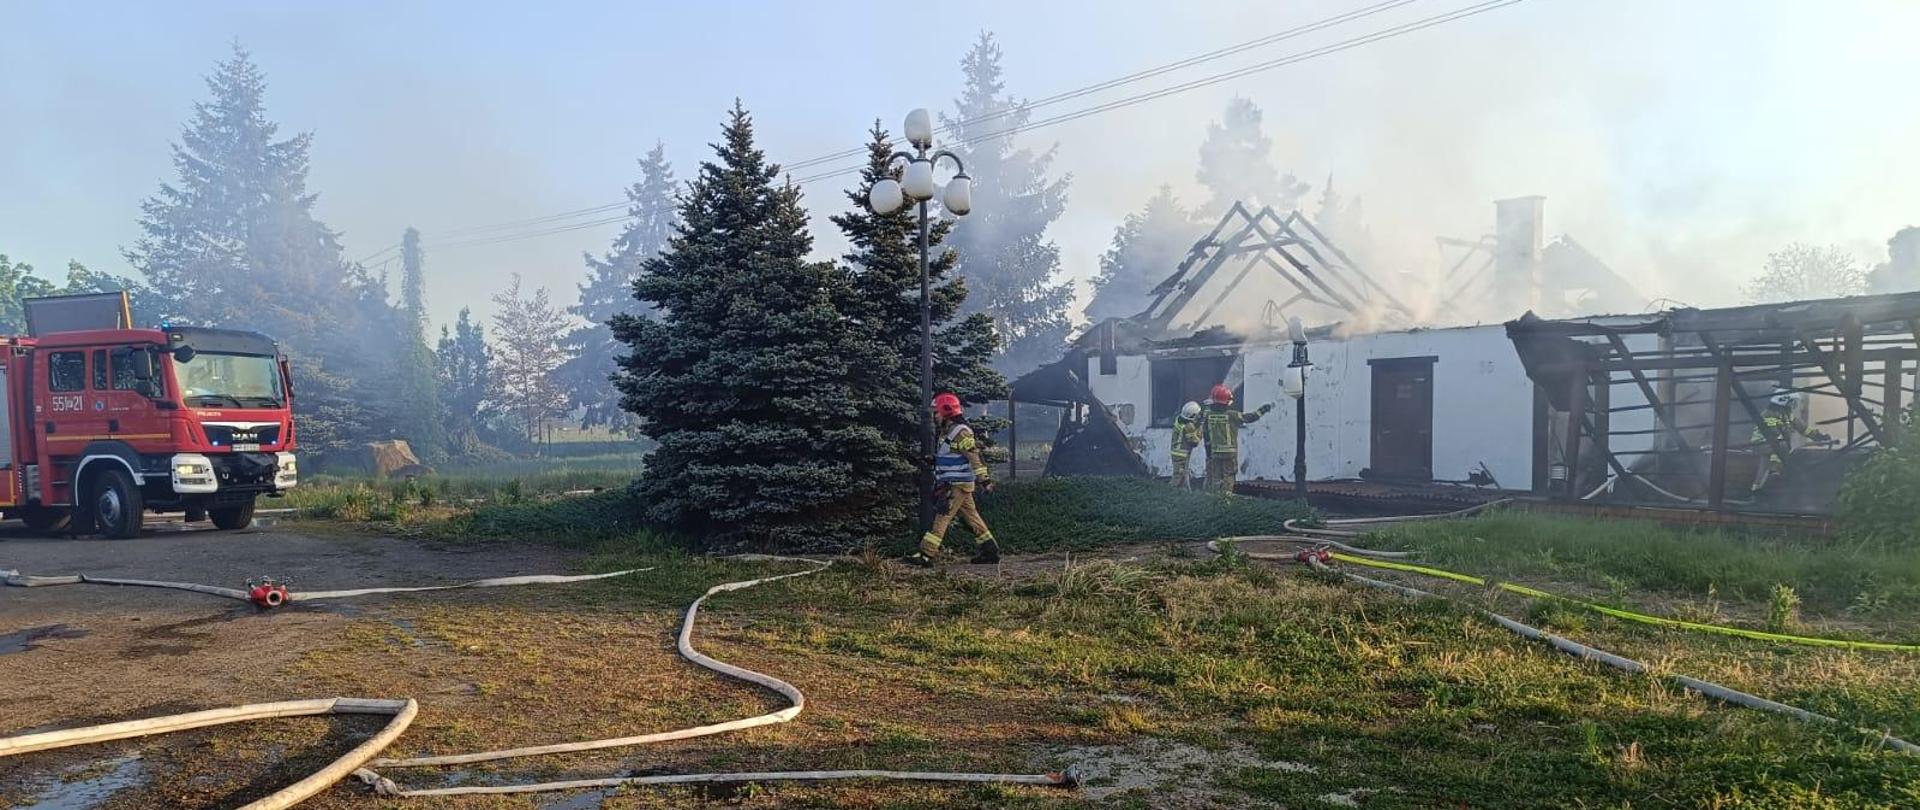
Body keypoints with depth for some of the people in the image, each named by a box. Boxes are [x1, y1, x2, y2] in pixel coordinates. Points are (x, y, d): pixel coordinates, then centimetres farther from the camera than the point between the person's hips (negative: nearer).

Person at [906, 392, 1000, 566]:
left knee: (942, 516, -10)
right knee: (971, 516, 12)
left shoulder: (961, 433, -15)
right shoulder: (946, 433, 15)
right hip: (951, 484, 10)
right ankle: (990, 550, 16)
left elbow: (975, 457, -20)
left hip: (959, 485, -10)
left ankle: (927, 554, -10)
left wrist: (984, 479, -23)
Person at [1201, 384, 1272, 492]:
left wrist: (1208, 453, 11)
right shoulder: (1232, 415, -10)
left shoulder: (1208, 415, -1)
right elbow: (1250, 417, -1)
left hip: (1214, 453, 3)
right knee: (1228, 478, 4)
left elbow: (1206, 437, 3)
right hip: (1230, 453, -3)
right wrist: (1263, 409, 13)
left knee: (1215, 479, 9)